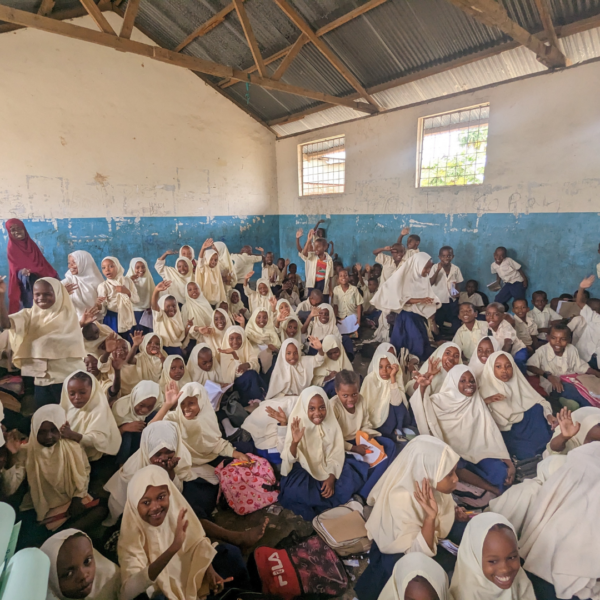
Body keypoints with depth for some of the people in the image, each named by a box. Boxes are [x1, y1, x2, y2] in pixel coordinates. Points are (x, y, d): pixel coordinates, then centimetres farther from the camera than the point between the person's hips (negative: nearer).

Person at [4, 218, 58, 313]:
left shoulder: (31, 244, 9)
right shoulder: (11, 249, -4)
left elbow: (42, 262, 12)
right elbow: (15, 269, -7)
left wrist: (53, 275, 8)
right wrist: (21, 272, -30)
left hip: (41, 280, 5)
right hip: (27, 284, -4)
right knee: (29, 307, -8)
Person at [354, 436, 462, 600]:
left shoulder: (437, 485, -21)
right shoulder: (400, 501, -38)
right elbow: (418, 554, -34)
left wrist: (455, 513, -18)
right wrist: (430, 516, -47)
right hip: (398, 550, -6)